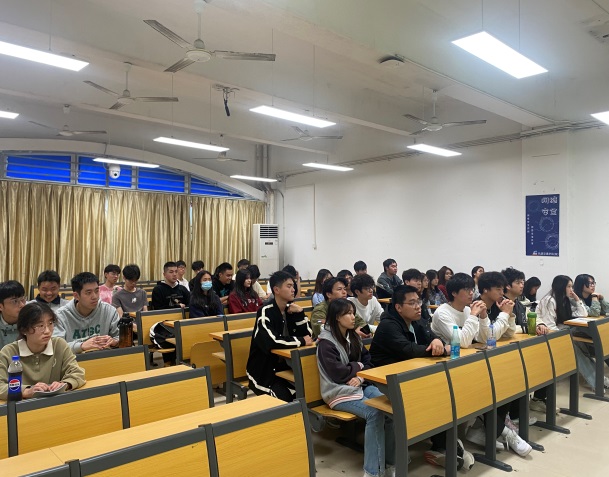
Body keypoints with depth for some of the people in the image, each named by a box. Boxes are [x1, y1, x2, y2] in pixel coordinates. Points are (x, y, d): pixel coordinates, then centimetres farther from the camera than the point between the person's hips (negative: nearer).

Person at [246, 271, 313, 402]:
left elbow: (308, 335, 1)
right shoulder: (265, 312, -19)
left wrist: (300, 313, -14)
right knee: (284, 397, -27)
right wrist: (301, 341, -23)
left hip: (285, 365, 6)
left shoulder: (291, 309, 2)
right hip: (264, 370, -6)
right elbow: (271, 342, -32)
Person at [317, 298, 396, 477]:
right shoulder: (326, 342, -10)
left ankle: (390, 462, -9)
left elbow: (368, 361, 12)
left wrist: (360, 377, -9)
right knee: (375, 413, -29)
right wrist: (358, 366, -2)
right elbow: (338, 373, -17)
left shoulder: (354, 337, 13)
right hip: (338, 392, -6)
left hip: (360, 385, 7)